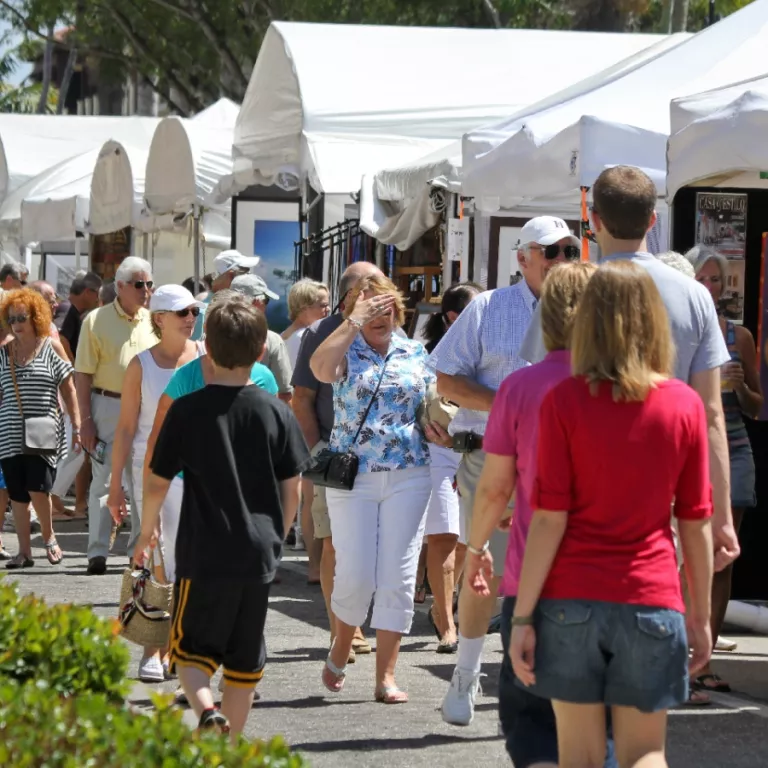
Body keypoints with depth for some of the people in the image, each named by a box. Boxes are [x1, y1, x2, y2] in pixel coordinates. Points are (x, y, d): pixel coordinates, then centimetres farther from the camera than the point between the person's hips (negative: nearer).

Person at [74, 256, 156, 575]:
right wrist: (86, 420, -11)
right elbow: (83, 374, -5)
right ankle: (97, 553, 4)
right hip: (107, 406, -3)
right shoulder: (97, 321, -4)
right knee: (103, 480, 1)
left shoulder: (153, 321, 7)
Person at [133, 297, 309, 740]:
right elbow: (292, 491, 3)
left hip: (203, 554, -2)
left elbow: (157, 485, -2)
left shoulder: (187, 411, -7)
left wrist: (147, 532, 16)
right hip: (259, 556, 2)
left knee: (192, 649, 8)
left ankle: (206, 709, -21)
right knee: (244, 657, 15)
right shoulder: (277, 413, -2)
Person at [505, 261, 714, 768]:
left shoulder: (564, 402, -4)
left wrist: (523, 616, -4)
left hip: (572, 599, -1)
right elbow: (696, 523, 3)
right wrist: (701, 615, 12)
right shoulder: (686, 405, 0)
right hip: (652, 601, 1)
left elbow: (550, 519, -7)